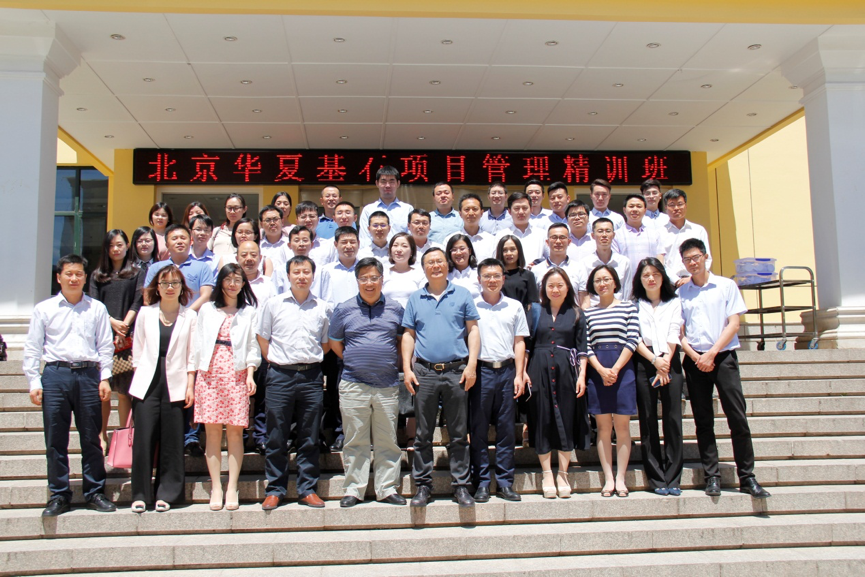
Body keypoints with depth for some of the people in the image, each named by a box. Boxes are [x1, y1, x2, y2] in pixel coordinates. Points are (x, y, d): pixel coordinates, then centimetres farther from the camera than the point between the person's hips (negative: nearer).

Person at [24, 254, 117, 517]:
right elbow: (32, 348, 8)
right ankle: (59, 495, 14)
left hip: (88, 375, 0)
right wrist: (34, 382, 1)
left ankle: (95, 493, 14)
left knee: (91, 438, 5)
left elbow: (106, 345, 10)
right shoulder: (44, 309, 8)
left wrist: (104, 378, 2)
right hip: (55, 375, 0)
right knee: (55, 439, 3)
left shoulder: (97, 308, 9)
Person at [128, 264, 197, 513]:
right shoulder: (145, 313, 10)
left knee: (172, 442, 1)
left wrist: (190, 386, -1)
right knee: (143, 439, -3)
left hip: (176, 385, -1)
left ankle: (166, 493, 12)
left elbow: (192, 355, 5)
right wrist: (138, 378, 3)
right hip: (147, 383, 1)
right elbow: (137, 350, 11)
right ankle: (140, 494, 8)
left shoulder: (190, 317, 6)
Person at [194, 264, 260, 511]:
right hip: (210, 374, 1)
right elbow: (199, 344, 13)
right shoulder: (207, 310, 16)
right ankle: (216, 488, 4)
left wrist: (250, 374, -6)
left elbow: (253, 346, 7)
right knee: (212, 430, -1)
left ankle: (232, 488, 1)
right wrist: (194, 377, 6)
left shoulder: (249, 312, 11)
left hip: (237, 375, -1)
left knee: (235, 430, -4)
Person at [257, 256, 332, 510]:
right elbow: (262, 337, 9)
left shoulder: (323, 308, 7)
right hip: (281, 376, -1)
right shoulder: (273, 304, 5)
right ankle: (275, 489, 13)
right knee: (276, 438, 3)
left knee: (309, 438, 6)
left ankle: (307, 489, 15)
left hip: (312, 377, 1)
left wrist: (311, 359, 5)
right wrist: (274, 360, 2)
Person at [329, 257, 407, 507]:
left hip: (387, 385, 1)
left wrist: (396, 364, 7)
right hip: (353, 385, -1)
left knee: (388, 441, 6)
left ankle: (387, 489, 16)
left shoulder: (395, 309, 7)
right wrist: (353, 362, 8)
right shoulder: (344, 309, 4)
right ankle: (353, 490, 13)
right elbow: (334, 343, 12)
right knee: (355, 441, 4)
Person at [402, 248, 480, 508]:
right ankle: (423, 485, 14)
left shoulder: (462, 295, 8)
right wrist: (407, 369, 0)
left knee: (459, 434, 4)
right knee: (423, 434, 6)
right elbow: (408, 335, 11)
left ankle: (461, 485, 12)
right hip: (424, 372, 1)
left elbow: (473, 331, 5)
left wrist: (471, 365, -5)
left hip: (456, 372, -1)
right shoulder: (415, 299, 12)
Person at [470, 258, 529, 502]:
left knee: (506, 428, 5)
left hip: (507, 370, 2)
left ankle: (505, 482, 13)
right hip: (481, 370, -1)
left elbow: (519, 343, 10)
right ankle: (482, 482, 10)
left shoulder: (515, 306, 10)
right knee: (479, 429, 1)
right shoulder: (471, 306, 4)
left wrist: (519, 375, 2)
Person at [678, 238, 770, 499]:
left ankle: (747, 477, 1)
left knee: (737, 417, -5)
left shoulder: (726, 286, 6)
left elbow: (733, 324, 0)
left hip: (723, 356, -1)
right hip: (694, 360, 2)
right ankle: (711, 476, 9)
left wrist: (712, 353, -9)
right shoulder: (680, 292, 9)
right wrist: (695, 356, -8)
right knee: (703, 421, 4)